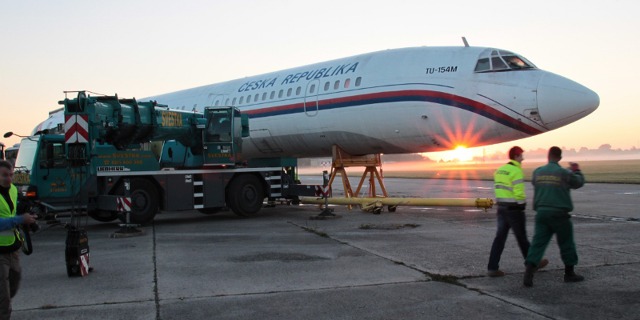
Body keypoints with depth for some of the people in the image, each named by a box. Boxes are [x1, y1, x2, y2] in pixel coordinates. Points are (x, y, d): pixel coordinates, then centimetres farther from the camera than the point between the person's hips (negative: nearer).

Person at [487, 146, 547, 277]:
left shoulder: (500, 170, 11)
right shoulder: (516, 171, -15)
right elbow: (519, 193, -21)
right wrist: (523, 203, -3)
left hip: (501, 207, 7)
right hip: (514, 209, -7)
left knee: (500, 237, 4)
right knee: (522, 237, 9)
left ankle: (492, 268, -1)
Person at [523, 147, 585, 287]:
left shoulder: (537, 172, 2)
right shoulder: (564, 173, -9)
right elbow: (579, 183, 6)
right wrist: (576, 170, 26)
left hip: (541, 212, 3)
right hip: (559, 213, -3)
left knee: (538, 243, 2)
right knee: (566, 243, 13)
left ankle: (528, 273, -12)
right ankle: (569, 273, 25)